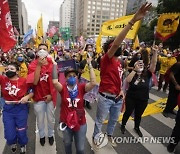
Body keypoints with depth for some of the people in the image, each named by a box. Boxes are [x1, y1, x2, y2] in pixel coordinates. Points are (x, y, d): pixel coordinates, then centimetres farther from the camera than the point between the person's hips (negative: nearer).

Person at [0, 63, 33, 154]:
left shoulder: (24, 81, -6)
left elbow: (32, 91, -1)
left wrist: (27, 97, -17)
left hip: (21, 108, -1)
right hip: (7, 109, 2)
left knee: (21, 132, 7)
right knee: (9, 135, 6)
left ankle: (23, 145, 43)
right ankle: (13, 143, 45)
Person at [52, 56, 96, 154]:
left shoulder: (81, 88, -10)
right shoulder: (63, 88, -10)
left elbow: (93, 83, -25)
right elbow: (55, 82, -29)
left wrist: (90, 65, -24)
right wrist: (54, 65, -26)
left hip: (80, 123, 0)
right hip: (65, 122, 1)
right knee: (67, 144, 27)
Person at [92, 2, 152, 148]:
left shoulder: (118, 62, 7)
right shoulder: (106, 60, -17)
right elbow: (116, 43, -33)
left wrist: (121, 90, 0)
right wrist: (133, 21, -36)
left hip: (118, 98, 8)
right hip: (105, 97, -7)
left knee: (114, 119, 25)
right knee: (100, 120, 13)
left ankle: (109, 135, 50)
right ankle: (95, 137, 38)